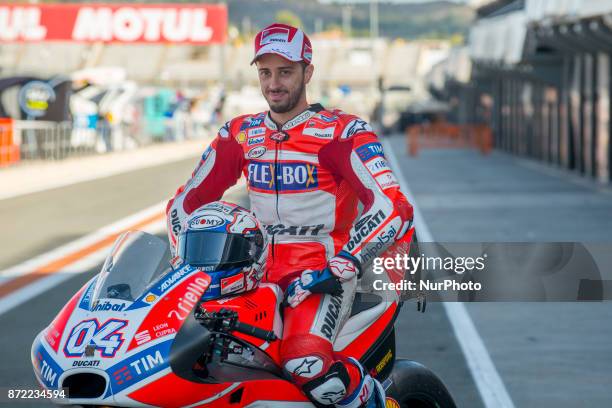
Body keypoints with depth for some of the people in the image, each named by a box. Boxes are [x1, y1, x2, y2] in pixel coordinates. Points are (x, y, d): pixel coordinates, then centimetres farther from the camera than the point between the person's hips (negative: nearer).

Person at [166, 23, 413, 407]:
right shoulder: (240, 134, 12)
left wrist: (342, 265, -24)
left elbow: (394, 207, -15)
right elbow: (186, 201, 17)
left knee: (306, 363, -34)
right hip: (257, 267, 6)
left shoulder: (343, 131, -5)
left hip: (322, 271, -6)